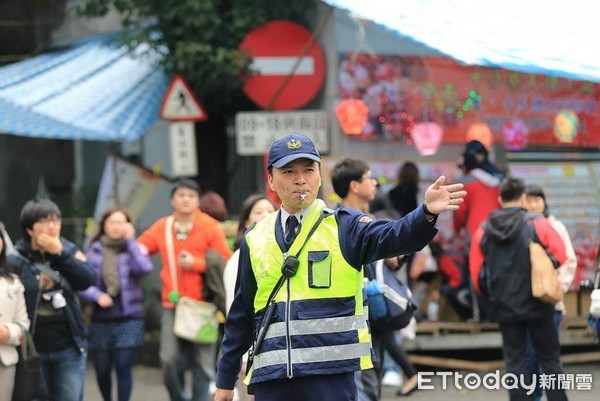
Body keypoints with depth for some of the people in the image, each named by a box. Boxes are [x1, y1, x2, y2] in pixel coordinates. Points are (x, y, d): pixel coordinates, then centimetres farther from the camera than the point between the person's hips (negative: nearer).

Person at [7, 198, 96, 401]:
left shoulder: (68, 249, 5)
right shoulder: (15, 259, -9)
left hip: (69, 348, 3)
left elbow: (88, 280, -10)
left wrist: (59, 253, -16)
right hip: (33, 350, -3)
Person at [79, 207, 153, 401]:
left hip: (129, 318, -2)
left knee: (123, 368, -8)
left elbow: (145, 268, -19)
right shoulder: (94, 251, 4)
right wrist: (98, 296, -19)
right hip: (101, 319, 2)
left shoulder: (132, 249, 1)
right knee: (102, 370, 10)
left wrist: (130, 240, -13)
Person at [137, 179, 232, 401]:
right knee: (169, 358, -9)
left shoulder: (210, 227, -1)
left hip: (201, 304, -2)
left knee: (202, 363, 0)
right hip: (172, 303, 2)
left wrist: (196, 263, -13)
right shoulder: (162, 227, 9)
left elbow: (225, 263, -3)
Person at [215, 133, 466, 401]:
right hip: (271, 378, 3)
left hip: (331, 374, -3)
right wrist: (226, 379, 19)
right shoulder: (254, 239, 12)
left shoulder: (343, 226, 3)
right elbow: (241, 315, 18)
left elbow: (394, 237, -17)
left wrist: (427, 213, -37)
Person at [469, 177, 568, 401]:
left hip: (505, 307, 2)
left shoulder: (483, 231, 1)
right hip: (537, 305, -2)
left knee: (514, 361, 8)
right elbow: (560, 256, -3)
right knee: (550, 360, 8)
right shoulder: (538, 224, -9)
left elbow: (476, 272, 6)